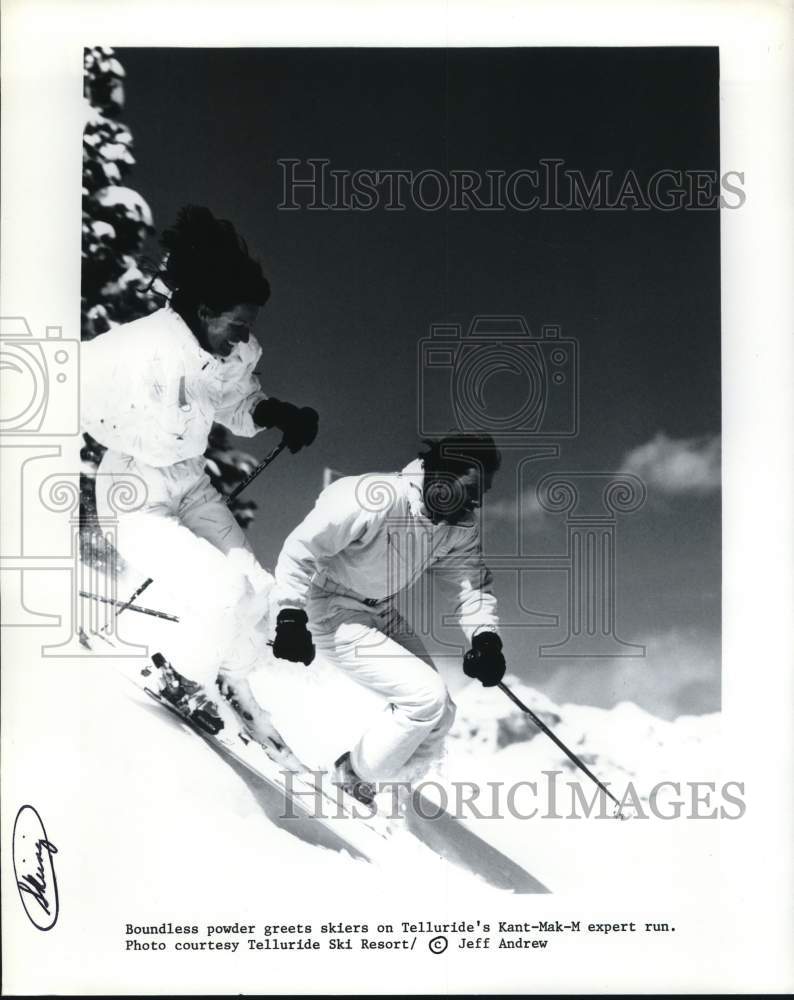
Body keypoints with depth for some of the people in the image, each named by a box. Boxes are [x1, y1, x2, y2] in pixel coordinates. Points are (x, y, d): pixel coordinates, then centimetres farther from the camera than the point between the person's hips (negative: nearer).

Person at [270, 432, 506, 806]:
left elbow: (473, 578, 2)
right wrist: (290, 615, -32)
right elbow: (302, 546, -25)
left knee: (440, 714, 4)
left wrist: (485, 637, -15)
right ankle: (356, 774, 3)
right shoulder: (377, 499, -30)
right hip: (333, 615, -8)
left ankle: (380, 787, 23)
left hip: (382, 614, 8)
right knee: (428, 697, -18)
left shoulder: (461, 525, -7)